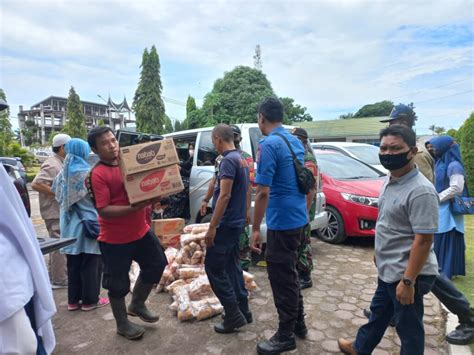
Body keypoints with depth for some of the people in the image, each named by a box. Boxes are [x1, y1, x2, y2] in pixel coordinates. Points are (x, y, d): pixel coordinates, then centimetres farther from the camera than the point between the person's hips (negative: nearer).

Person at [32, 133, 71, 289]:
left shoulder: (60, 163, 12)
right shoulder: (52, 164, -18)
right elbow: (35, 184, -27)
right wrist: (58, 193, -23)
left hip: (60, 210, 10)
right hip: (55, 211, -10)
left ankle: (54, 275, 32)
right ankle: (60, 280, 7)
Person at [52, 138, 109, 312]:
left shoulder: (63, 174, 5)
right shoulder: (87, 173, -14)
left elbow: (58, 195, 18)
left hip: (69, 225, 6)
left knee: (73, 263, 14)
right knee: (90, 264, 5)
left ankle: (73, 300, 23)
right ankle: (90, 300, 13)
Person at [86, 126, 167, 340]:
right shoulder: (97, 175, -17)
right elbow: (104, 210, -22)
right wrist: (134, 208, -32)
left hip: (141, 231, 7)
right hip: (115, 240, -7)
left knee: (156, 264, 17)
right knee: (118, 284, 9)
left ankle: (137, 305, 38)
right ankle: (123, 324, 32)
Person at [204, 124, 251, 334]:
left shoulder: (228, 160, -17)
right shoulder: (241, 159, 12)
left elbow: (225, 195, -24)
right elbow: (247, 192, 19)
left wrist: (212, 227, -22)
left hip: (226, 224, -10)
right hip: (237, 222, 10)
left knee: (213, 267, -1)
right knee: (232, 265, 16)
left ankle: (234, 315, 6)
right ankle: (243, 310, 25)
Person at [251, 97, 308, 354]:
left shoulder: (268, 145, -17)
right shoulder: (296, 142, 11)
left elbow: (263, 192, -21)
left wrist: (255, 228, -15)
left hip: (282, 222, -9)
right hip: (299, 218, 9)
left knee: (281, 278, 4)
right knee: (289, 274, 21)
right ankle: (298, 324, 34)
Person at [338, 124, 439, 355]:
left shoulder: (420, 191, -25)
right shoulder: (390, 181, 4)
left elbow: (423, 240, -26)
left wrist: (408, 281, -24)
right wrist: (379, 253, 21)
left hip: (406, 273, -9)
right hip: (388, 269, 9)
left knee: (408, 327, 12)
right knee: (378, 313, 27)